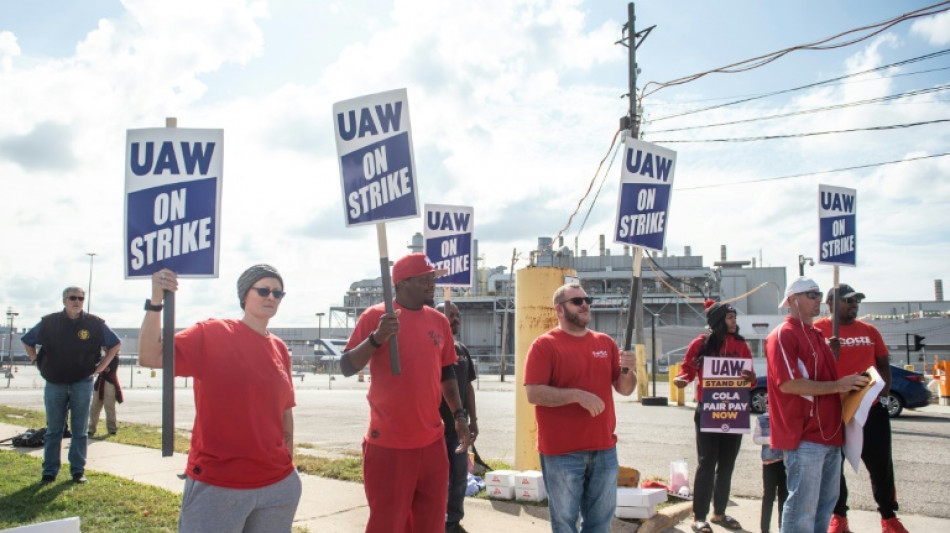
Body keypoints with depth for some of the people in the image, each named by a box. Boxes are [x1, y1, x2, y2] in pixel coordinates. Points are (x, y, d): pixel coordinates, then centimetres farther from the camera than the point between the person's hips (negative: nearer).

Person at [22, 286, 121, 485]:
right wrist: (38, 363, 5)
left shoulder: (95, 324, -1)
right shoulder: (49, 322, 1)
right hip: (54, 384, 1)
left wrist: (100, 367, 2)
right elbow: (27, 341, 14)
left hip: (82, 384, 0)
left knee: (80, 431, 4)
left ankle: (78, 471, 11)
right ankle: (49, 472, 13)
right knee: (53, 430, 7)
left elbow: (115, 344, 9)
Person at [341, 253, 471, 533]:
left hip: (432, 442, 5)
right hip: (388, 444, -5)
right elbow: (346, 368, -10)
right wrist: (377, 338, -25)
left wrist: (459, 415, 9)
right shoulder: (375, 316, -7)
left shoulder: (439, 321, 9)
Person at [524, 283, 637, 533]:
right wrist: (578, 395, -23)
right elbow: (533, 393, -16)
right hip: (562, 452, -5)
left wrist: (628, 370, -9)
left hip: (604, 449, 5)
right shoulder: (544, 345, -7)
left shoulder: (606, 342, 10)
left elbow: (625, 389, 13)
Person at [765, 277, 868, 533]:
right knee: (803, 507, -4)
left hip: (829, 434, 10)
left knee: (826, 502, 17)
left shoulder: (816, 334, 19)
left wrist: (849, 385, 13)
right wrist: (836, 386, -20)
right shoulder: (783, 335, -11)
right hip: (804, 437, -10)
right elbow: (788, 384, -22)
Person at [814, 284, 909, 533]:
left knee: (881, 463, 9)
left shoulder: (869, 330, 11)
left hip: (872, 408, 4)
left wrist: (884, 392, 2)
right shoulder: (819, 329, -4)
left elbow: (883, 364, 15)